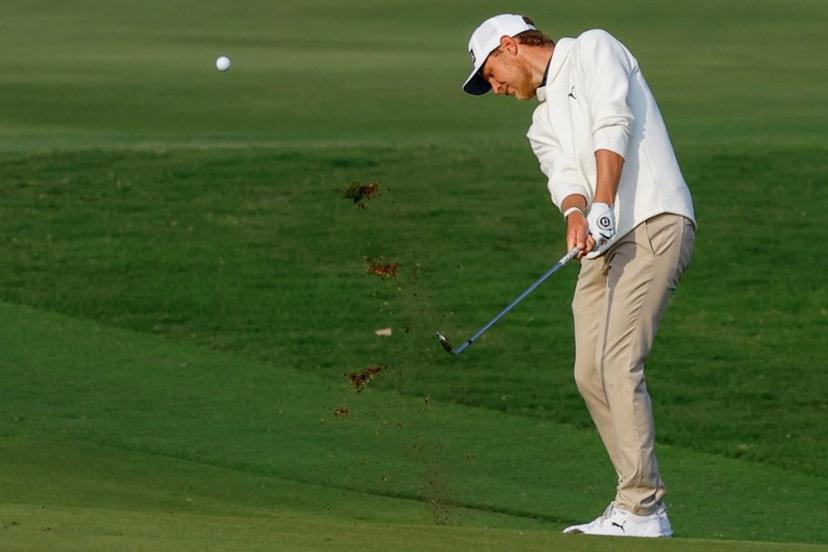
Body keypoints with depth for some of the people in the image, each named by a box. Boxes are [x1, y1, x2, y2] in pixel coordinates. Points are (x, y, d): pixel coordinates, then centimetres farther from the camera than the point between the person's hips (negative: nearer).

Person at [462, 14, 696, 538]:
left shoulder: (594, 49, 5)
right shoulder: (543, 125, 27)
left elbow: (613, 126, -11)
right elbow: (566, 177, 6)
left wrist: (602, 206, -24)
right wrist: (575, 213, -18)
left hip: (654, 223, -9)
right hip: (603, 243, 9)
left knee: (618, 362, -18)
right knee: (591, 373, 3)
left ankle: (641, 511, -19)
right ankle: (643, 503, 10)